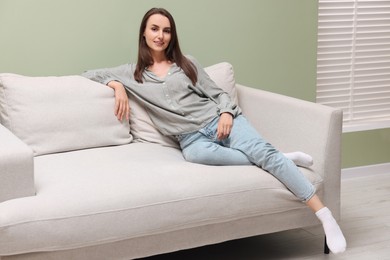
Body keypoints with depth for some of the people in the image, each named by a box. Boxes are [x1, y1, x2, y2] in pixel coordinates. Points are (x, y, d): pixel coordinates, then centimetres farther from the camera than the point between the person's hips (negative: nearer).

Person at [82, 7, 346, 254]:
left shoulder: (187, 63, 15)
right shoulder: (132, 72, 14)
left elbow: (218, 93, 13)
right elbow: (89, 74, 17)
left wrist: (227, 114, -8)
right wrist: (117, 85, -1)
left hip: (219, 120, 1)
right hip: (191, 138, -1)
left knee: (263, 151, -27)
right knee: (196, 154, -40)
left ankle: (326, 216, -31)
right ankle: (280, 160, -24)